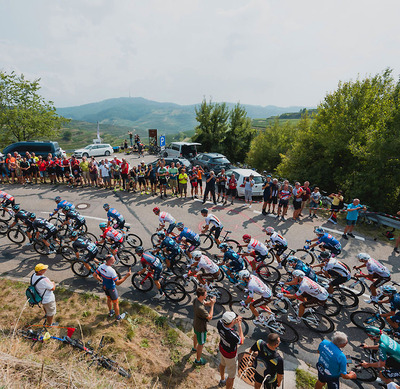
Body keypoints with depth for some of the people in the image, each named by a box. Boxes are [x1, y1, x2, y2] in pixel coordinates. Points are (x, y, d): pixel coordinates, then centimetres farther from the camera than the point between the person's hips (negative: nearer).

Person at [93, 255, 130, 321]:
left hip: (105, 286, 7)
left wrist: (101, 280, 9)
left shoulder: (101, 266, -16)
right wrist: (126, 276, -37)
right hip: (111, 288, -7)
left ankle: (110, 312, 54)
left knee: (109, 299, 31)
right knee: (115, 303, 15)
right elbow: (117, 283, -33)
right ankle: (118, 317, 35)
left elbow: (94, 275, -2)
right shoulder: (111, 271, -38)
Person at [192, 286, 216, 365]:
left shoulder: (196, 300, -18)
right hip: (201, 328, -8)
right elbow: (210, 317, -32)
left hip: (195, 324, 8)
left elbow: (206, 303, -3)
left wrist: (211, 302, -23)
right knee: (201, 344, 16)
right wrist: (212, 305, -33)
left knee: (196, 335, 35)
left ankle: (195, 348, 64)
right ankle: (198, 360, 40)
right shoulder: (200, 308, -44)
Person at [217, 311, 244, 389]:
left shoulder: (219, 323, -30)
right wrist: (239, 325, -18)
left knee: (222, 364, 34)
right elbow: (241, 341, -20)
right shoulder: (232, 335, -45)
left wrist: (235, 322, -17)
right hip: (230, 355, -7)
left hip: (222, 348, 7)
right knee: (231, 376, 18)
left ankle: (222, 381, 61)